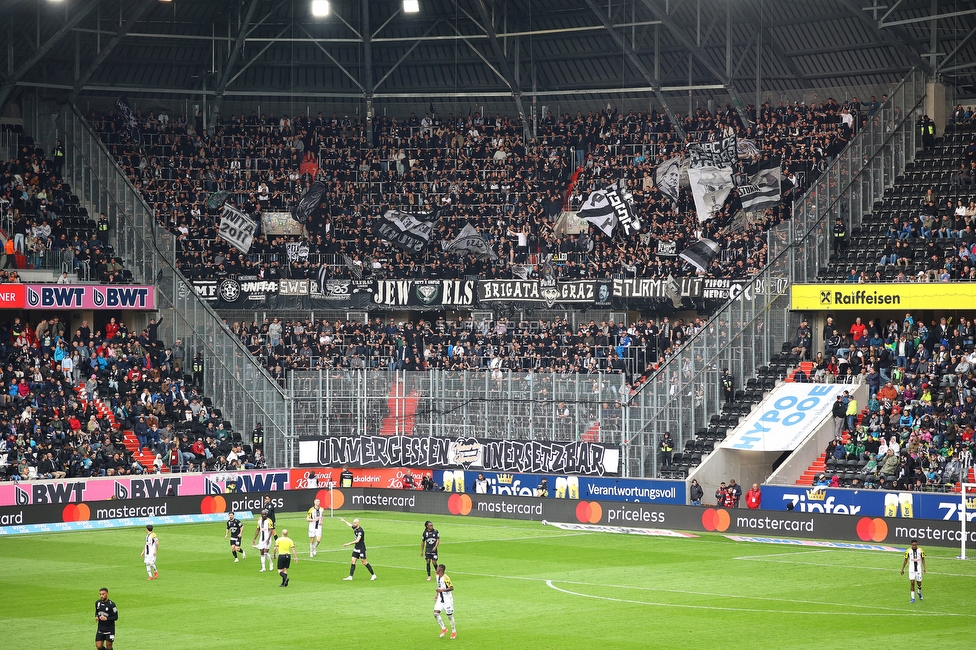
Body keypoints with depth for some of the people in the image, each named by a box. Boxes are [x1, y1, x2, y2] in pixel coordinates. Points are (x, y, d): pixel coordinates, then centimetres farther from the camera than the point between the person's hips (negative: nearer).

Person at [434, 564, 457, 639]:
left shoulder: (446, 578, -19)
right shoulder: (438, 577, 7)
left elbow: (451, 588, -22)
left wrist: (442, 590, -26)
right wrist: (437, 595, 14)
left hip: (447, 599, -8)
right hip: (440, 599, 8)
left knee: (450, 615, 1)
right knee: (436, 613, -7)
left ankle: (454, 631, 17)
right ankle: (443, 628, 8)